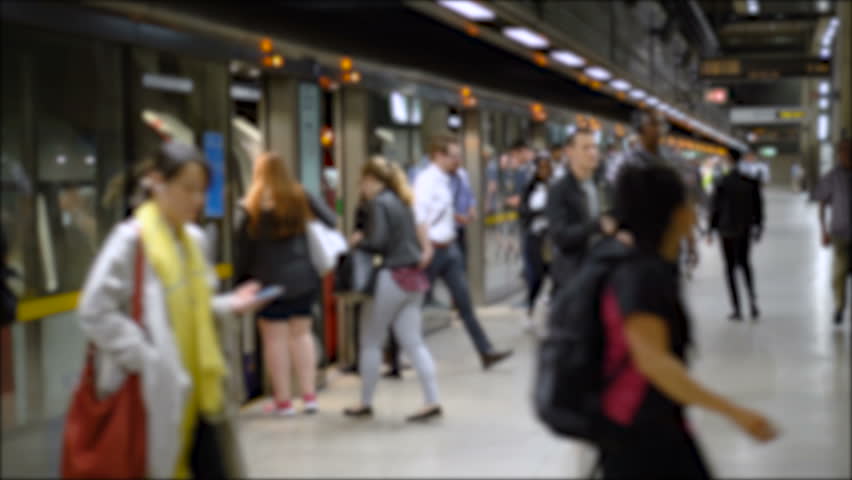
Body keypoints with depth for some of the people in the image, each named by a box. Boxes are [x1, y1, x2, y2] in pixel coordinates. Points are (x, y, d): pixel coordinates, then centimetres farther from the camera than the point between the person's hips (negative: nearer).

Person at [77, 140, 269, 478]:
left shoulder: (193, 239, 10)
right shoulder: (131, 239, -13)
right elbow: (94, 312, -17)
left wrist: (228, 305, 2)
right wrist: (147, 358, -19)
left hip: (191, 389, 7)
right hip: (150, 389, -7)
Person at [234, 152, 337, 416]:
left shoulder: (250, 209, -9)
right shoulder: (302, 199, -2)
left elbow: (242, 250, -5)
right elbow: (331, 221, -2)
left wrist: (241, 276, 9)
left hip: (271, 283, -3)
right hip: (304, 279, 4)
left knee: (275, 339, 4)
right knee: (302, 333, 14)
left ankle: (283, 400, 8)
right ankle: (309, 395, 14)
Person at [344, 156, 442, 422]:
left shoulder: (379, 204, -12)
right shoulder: (400, 201, 15)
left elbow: (377, 242, -18)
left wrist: (358, 241, -1)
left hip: (392, 277, -8)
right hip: (413, 277, 8)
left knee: (370, 341, 5)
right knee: (413, 342, 6)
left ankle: (365, 403, 13)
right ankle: (432, 401, -1)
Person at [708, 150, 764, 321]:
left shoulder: (722, 183, -11)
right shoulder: (751, 181, -3)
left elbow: (715, 207, -7)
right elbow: (758, 205, 1)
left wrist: (711, 229, 1)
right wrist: (758, 227, 11)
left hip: (727, 229, -3)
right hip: (745, 229, 3)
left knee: (730, 267, 5)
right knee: (744, 262, 20)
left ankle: (737, 309, 2)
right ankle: (752, 297, -1)